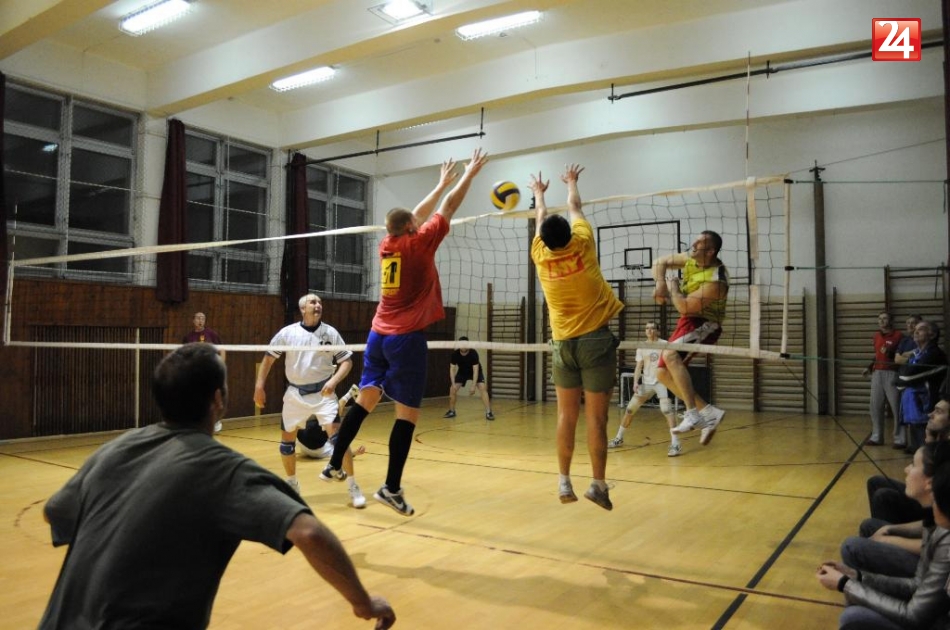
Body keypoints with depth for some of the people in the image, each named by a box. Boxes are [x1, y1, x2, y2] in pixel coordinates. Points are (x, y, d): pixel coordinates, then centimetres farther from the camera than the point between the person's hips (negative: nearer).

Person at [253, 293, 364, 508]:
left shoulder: (330, 333, -3)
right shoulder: (287, 332, -2)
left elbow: (346, 361, -1)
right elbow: (269, 357, 8)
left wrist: (334, 381, -17)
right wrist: (259, 386, 3)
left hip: (323, 393, -2)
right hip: (295, 394, 2)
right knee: (287, 440, 10)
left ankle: (353, 487, -7)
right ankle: (292, 484, 33)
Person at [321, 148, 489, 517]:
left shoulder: (386, 246, 10)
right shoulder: (418, 245, -7)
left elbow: (418, 215, 24)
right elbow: (449, 208, 2)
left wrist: (442, 182, 34)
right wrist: (470, 173, 16)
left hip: (378, 336, 7)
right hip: (406, 338, -7)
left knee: (365, 401, 15)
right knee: (407, 413, -2)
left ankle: (334, 465, 21)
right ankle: (391, 488, -2)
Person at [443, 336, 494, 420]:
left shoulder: (473, 353, -34)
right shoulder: (455, 354, -26)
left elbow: (475, 370, -35)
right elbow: (452, 369, -20)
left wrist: (473, 386, -41)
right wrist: (453, 384, -32)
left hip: (475, 371, -3)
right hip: (462, 372, 3)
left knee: (483, 388, -23)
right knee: (452, 389, -9)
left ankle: (488, 412, -20)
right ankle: (451, 411, 12)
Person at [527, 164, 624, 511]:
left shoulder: (540, 256, -1)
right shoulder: (582, 245, -7)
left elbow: (541, 219, 20)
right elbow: (574, 208, 13)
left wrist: (538, 193, 38)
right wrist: (571, 182, 32)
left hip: (563, 343, 3)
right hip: (595, 340, -3)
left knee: (567, 415, 9)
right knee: (596, 418, -2)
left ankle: (564, 480, 12)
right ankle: (598, 483, 0)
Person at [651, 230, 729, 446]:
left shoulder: (715, 281, -26)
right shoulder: (691, 259, -2)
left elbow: (684, 307, -28)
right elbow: (660, 262, 9)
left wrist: (673, 287, -11)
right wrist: (660, 284, -9)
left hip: (704, 324, -9)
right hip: (688, 322, 9)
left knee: (670, 355, -34)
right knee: (663, 373, 1)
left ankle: (693, 414, -32)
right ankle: (708, 412, 5)